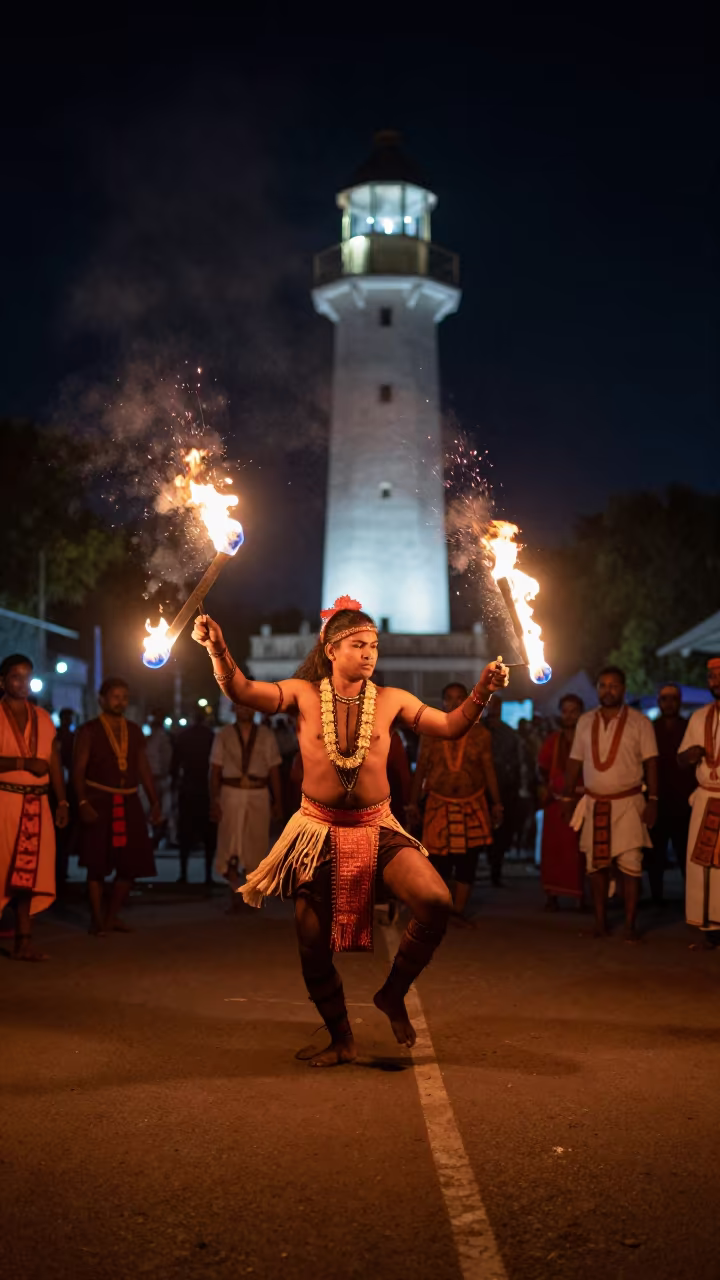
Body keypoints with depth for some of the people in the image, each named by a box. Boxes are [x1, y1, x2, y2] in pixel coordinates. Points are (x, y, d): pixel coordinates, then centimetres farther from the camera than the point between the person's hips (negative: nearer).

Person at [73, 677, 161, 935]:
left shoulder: (135, 731, 12)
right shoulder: (88, 731, -2)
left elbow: (144, 768, 13)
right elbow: (78, 770, -7)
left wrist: (154, 801, 5)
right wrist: (83, 802, -18)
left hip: (128, 803, 5)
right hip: (99, 801, -4)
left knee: (132, 863, 4)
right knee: (97, 864, -1)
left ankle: (113, 916, 21)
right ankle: (98, 919, 10)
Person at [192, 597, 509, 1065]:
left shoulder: (390, 700, 2)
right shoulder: (305, 694, -2)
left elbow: (451, 726, 2)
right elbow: (242, 690, -13)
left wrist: (483, 690, -13)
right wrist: (219, 650, -30)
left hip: (378, 829, 1)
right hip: (318, 829, 0)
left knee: (437, 902, -21)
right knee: (313, 943, 4)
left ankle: (393, 994, 5)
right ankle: (342, 1040, 27)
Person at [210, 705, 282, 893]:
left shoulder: (266, 736, 4)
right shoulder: (223, 736, 3)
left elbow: (274, 770, 3)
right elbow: (215, 771, 1)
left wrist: (278, 802, 0)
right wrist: (214, 801, -6)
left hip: (258, 795, 1)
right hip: (231, 794, -1)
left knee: (256, 844, 6)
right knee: (230, 844, -2)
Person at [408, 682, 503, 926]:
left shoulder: (480, 734, 3)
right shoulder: (430, 733, 4)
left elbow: (489, 770, 3)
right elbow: (420, 769, 5)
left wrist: (496, 803, -2)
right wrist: (413, 802, 1)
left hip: (472, 806, 1)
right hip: (439, 805, 0)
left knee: (468, 861, 1)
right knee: (438, 860, 0)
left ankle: (459, 910, 11)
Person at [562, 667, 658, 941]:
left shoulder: (639, 722, 0)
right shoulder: (585, 722, 9)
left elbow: (651, 763, -2)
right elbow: (575, 762, 11)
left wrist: (653, 800, -9)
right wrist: (568, 797, 6)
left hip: (628, 803, -3)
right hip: (594, 803, 3)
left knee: (630, 864, -6)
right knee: (596, 864, 5)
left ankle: (630, 924, 1)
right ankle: (600, 921, 14)